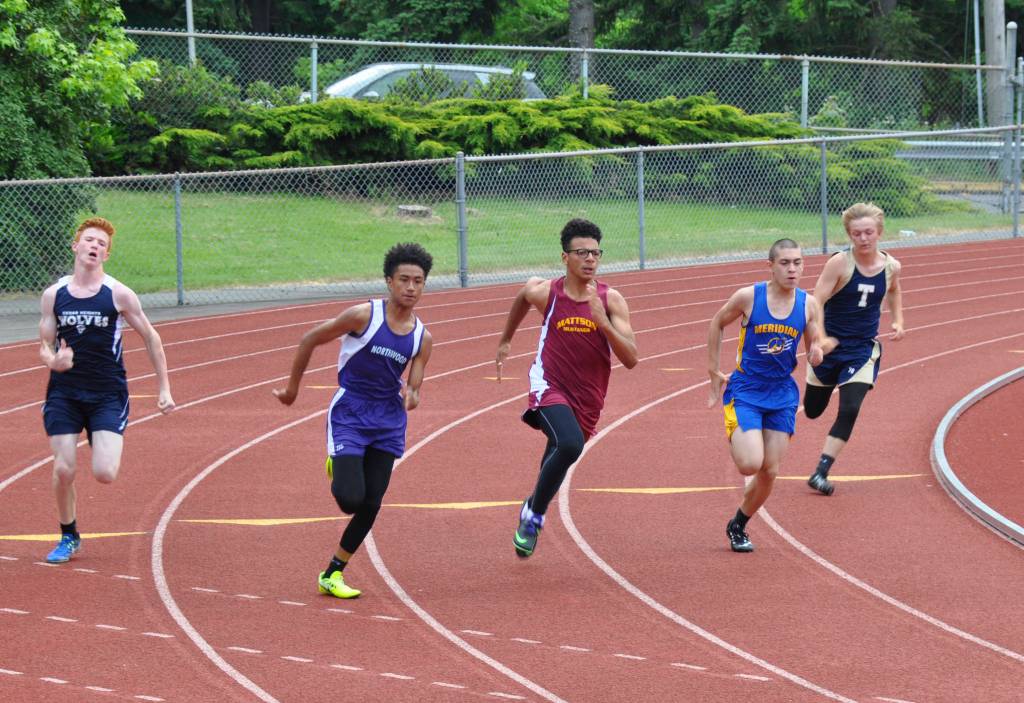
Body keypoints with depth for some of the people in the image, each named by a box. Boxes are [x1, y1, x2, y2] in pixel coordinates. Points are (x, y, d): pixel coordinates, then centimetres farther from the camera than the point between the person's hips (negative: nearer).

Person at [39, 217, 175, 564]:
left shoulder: (119, 294, -5)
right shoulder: (54, 295, 2)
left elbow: (151, 338, 5)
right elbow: (44, 345, 8)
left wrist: (164, 389, 4)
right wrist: (52, 360, -17)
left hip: (108, 395, -2)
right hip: (64, 392, 2)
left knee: (104, 474, -15)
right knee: (63, 471, -6)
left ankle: (111, 451, 24)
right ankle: (68, 536, 18)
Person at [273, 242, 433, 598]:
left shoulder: (422, 338, 1)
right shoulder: (364, 315, -13)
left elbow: (413, 386, 4)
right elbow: (310, 339, -3)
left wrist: (412, 397, -22)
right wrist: (292, 387, 4)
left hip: (388, 420, 4)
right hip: (350, 412, -4)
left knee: (370, 505, 0)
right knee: (351, 499, -15)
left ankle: (332, 574, 15)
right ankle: (338, 470, 23)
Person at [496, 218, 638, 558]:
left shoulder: (611, 300, -8)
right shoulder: (544, 292, -7)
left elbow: (631, 360, -14)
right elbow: (522, 298, 20)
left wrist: (602, 322, -27)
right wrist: (505, 341, 32)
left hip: (587, 398, 3)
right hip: (550, 386, -3)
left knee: (557, 460, 17)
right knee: (570, 445, -29)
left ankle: (533, 509, 48)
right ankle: (534, 514, -10)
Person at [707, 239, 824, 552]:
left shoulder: (808, 304, -5)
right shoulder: (749, 297, -13)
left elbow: (815, 351, 5)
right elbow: (717, 324, 4)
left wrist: (817, 353, -20)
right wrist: (714, 372, 5)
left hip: (782, 394, 3)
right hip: (745, 390, -3)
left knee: (770, 472, 4)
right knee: (751, 464, -19)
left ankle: (738, 526, 27)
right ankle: (734, 440, 17)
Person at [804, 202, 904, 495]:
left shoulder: (890, 266, -5)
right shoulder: (840, 263, -18)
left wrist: (898, 321, 7)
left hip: (863, 349, 2)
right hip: (830, 345, -2)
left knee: (849, 410, -16)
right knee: (812, 411, 12)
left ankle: (820, 472, -9)